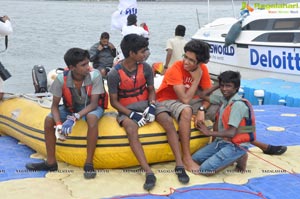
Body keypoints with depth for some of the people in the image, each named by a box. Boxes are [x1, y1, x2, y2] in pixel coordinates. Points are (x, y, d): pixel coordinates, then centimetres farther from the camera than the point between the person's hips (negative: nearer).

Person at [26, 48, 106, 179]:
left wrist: (75, 118, -41)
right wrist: (58, 124, -34)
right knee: (49, 119, -18)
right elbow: (55, 105, -15)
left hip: (91, 107, -3)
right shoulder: (61, 79, -22)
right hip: (71, 107, 3)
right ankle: (51, 162, -3)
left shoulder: (95, 75, -28)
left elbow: (93, 103, -28)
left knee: (92, 118, -37)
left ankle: (89, 163, -27)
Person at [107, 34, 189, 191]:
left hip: (146, 104, 4)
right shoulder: (114, 74, -15)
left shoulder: (146, 68, -4)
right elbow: (114, 101, -9)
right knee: (131, 129, -36)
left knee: (168, 121, -24)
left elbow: (151, 90, 6)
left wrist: (152, 106, -15)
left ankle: (179, 165, -23)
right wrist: (131, 114, -22)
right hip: (127, 109, -3)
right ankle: (149, 172, -40)